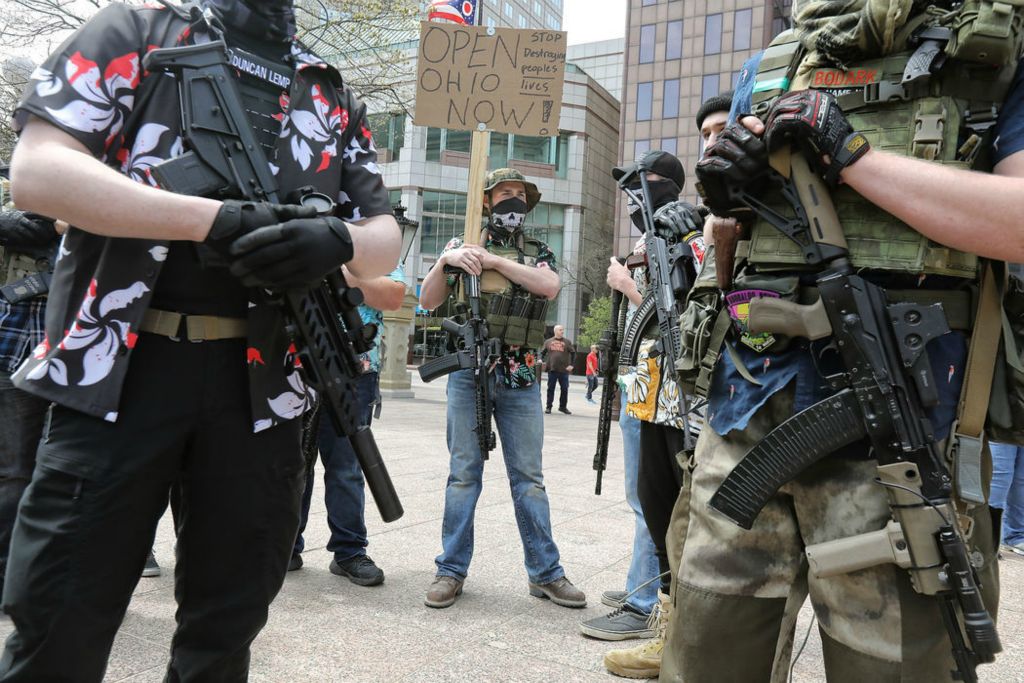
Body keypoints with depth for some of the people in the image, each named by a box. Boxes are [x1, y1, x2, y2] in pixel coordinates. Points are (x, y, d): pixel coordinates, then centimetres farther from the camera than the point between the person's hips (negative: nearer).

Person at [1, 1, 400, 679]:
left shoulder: (335, 97, 16)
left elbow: (386, 237, 13)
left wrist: (338, 240, -12)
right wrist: (216, 219, -17)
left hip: (261, 387, 3)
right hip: (117, 371, -2)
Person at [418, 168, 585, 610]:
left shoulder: (537, 252, 13)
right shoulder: (462, 245, 10)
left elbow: (550, 286, -9)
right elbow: (428, 302, 3)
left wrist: (495, 260, -12)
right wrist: (446, 260, -12)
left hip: (520, 377, 1)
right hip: (468, 372, -1)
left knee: (528, 476, 6)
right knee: (464, 473, 4)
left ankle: (545, 572, 14)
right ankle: (452, 570, 14)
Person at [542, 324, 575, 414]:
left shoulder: (567, 342, 6)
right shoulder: (548, 341, 8)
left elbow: (573, 353, 7)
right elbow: (543, 352, 15)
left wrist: (571, 365, -4)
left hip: (564, 370, 0)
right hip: (552, 369, 0)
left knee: (564, 389, 3)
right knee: (551, 388, 5)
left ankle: (563, 406, 16)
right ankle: (548, 407, 12)